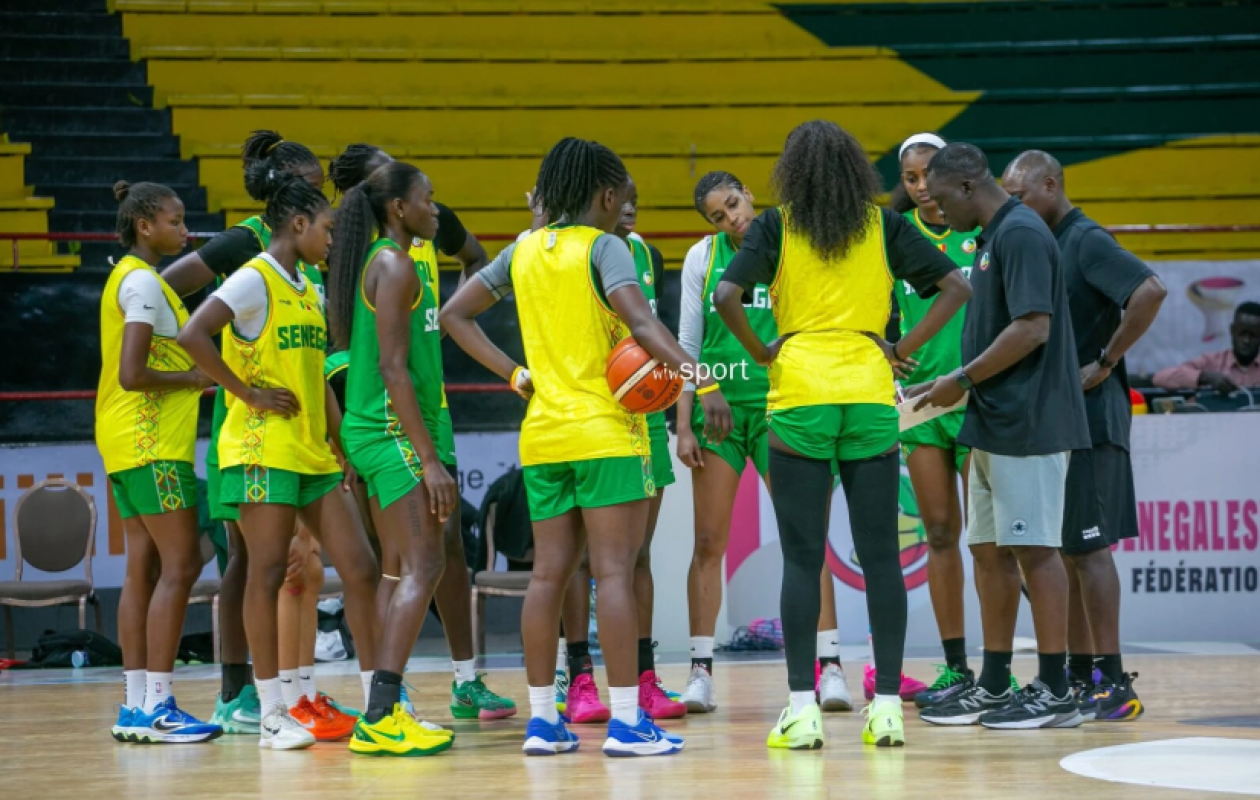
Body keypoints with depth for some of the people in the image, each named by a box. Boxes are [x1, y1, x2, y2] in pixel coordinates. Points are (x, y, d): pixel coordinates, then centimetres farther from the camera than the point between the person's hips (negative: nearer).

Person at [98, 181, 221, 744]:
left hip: (129, 443, 10)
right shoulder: (143, 280, -13)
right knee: (180, 565, -10)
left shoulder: (129, 277, 17)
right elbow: (131, 375, -21)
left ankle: (136, 706, 8)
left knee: (145, 569, 8)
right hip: (152, 441, -10)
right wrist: (196, 377, -11)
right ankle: (156, 707, -11)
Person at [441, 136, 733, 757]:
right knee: (614, 572, -6)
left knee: (549, 574, 8)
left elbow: (455, 315, 12)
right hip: (606, 431, -6)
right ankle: (625, 721, -8)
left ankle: (542, 719, 9)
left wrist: (515, 375, 7)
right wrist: (700, 380, -28)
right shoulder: (602, 246, -7)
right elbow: (641, 322, -21)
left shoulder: (523, 252, 11)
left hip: (542, 433, 6)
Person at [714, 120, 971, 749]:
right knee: (880, 555, 5)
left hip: (799, 395, -1)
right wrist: (905, 349, 5)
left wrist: (759, 351, 2)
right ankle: (887, 705, 3)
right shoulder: (883, 225, 7)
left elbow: (726, 296, -11)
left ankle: (802, 709, -3)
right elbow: (955, 287, 3)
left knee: (802, 557, 0)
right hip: (871, 393, 2)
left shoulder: (776, 225, 2)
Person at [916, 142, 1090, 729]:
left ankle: (1054, 692, -2)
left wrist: (964, 379, -15)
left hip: (1027, 424, -10)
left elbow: (1033, 328, -21)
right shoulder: (994, 238, 17)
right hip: (995, 425, 10)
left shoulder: (1021, 234, -14)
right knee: (989, 549, 11)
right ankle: (993, 688, 16)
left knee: (1035, 550, -6)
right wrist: (957, 387, 14)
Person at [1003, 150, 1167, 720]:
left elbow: (1150, 292, -27)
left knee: (1087, 546, -8)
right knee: (1063, 549, 11)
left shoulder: (1087, 241, -12)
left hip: (1087, 416, -9)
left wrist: (1106, 363, -21)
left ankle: (1111, 681, -4)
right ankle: (1081, 675, 16)